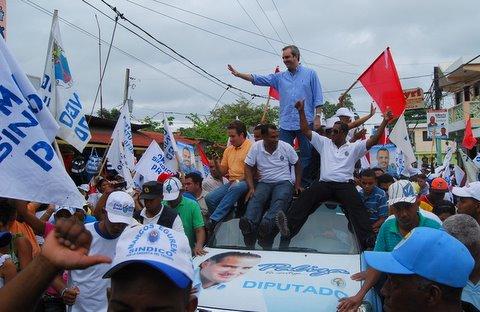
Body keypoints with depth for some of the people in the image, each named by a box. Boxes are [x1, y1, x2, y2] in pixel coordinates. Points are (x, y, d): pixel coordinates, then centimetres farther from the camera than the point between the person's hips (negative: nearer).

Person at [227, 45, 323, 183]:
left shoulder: (310, 74, 6)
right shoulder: (280, 77, 14)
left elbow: (318, 98, 2)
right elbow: (258, 79, 7)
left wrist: (317, 117, -6)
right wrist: (238, 74, -3)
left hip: (305, 123, -3)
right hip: (285, 124, 3)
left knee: (306, 156, 3)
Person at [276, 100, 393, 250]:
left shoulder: (354, 147, 17)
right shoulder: (324, 143, 22)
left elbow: (373, 140, 5)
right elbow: (306, 130, 19)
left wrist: (384, 122, -4)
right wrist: (301, 111, 12)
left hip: (345, 184, -1)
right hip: (324, 183, 1)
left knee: (357, 207, -29)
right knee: (305, 197, -28)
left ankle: (368, 241, -39)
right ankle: (288, 228, -43)